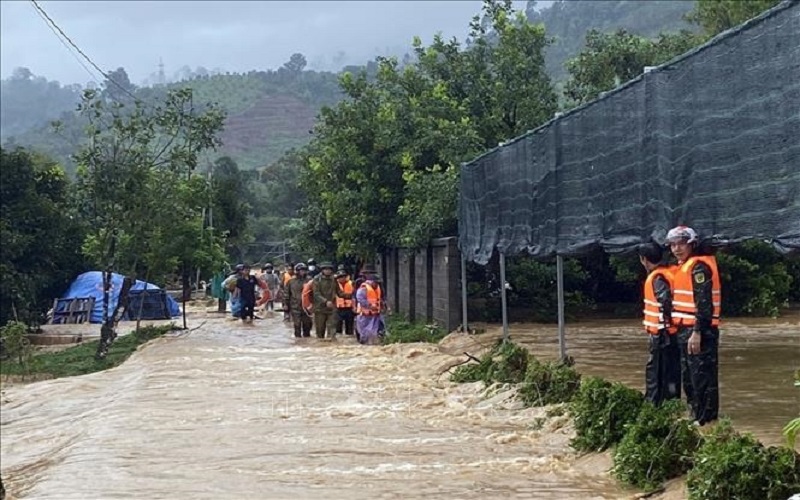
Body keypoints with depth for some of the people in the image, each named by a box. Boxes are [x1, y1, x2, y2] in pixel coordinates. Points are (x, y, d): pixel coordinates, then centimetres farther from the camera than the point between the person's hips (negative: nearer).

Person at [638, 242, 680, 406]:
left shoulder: (656, 278, -16)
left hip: (662, 333, -9)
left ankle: (653, 405, 0)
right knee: (671, 371, 14)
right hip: (671, 332, 9)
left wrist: (667, 319, -15)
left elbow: (667, 301, -27)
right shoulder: (668, 273, 10)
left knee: (655, 371, -3)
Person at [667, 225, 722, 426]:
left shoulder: (698, 266, -13)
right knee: (688, 378, 17)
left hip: (700, 331, -10)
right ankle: (696, 415, 27)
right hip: (686, 330, 10)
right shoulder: (682, 266, 17)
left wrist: (697, 333, -25)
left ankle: (706, 421, -3)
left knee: (702, 378, -7)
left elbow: (704, 302, -20)